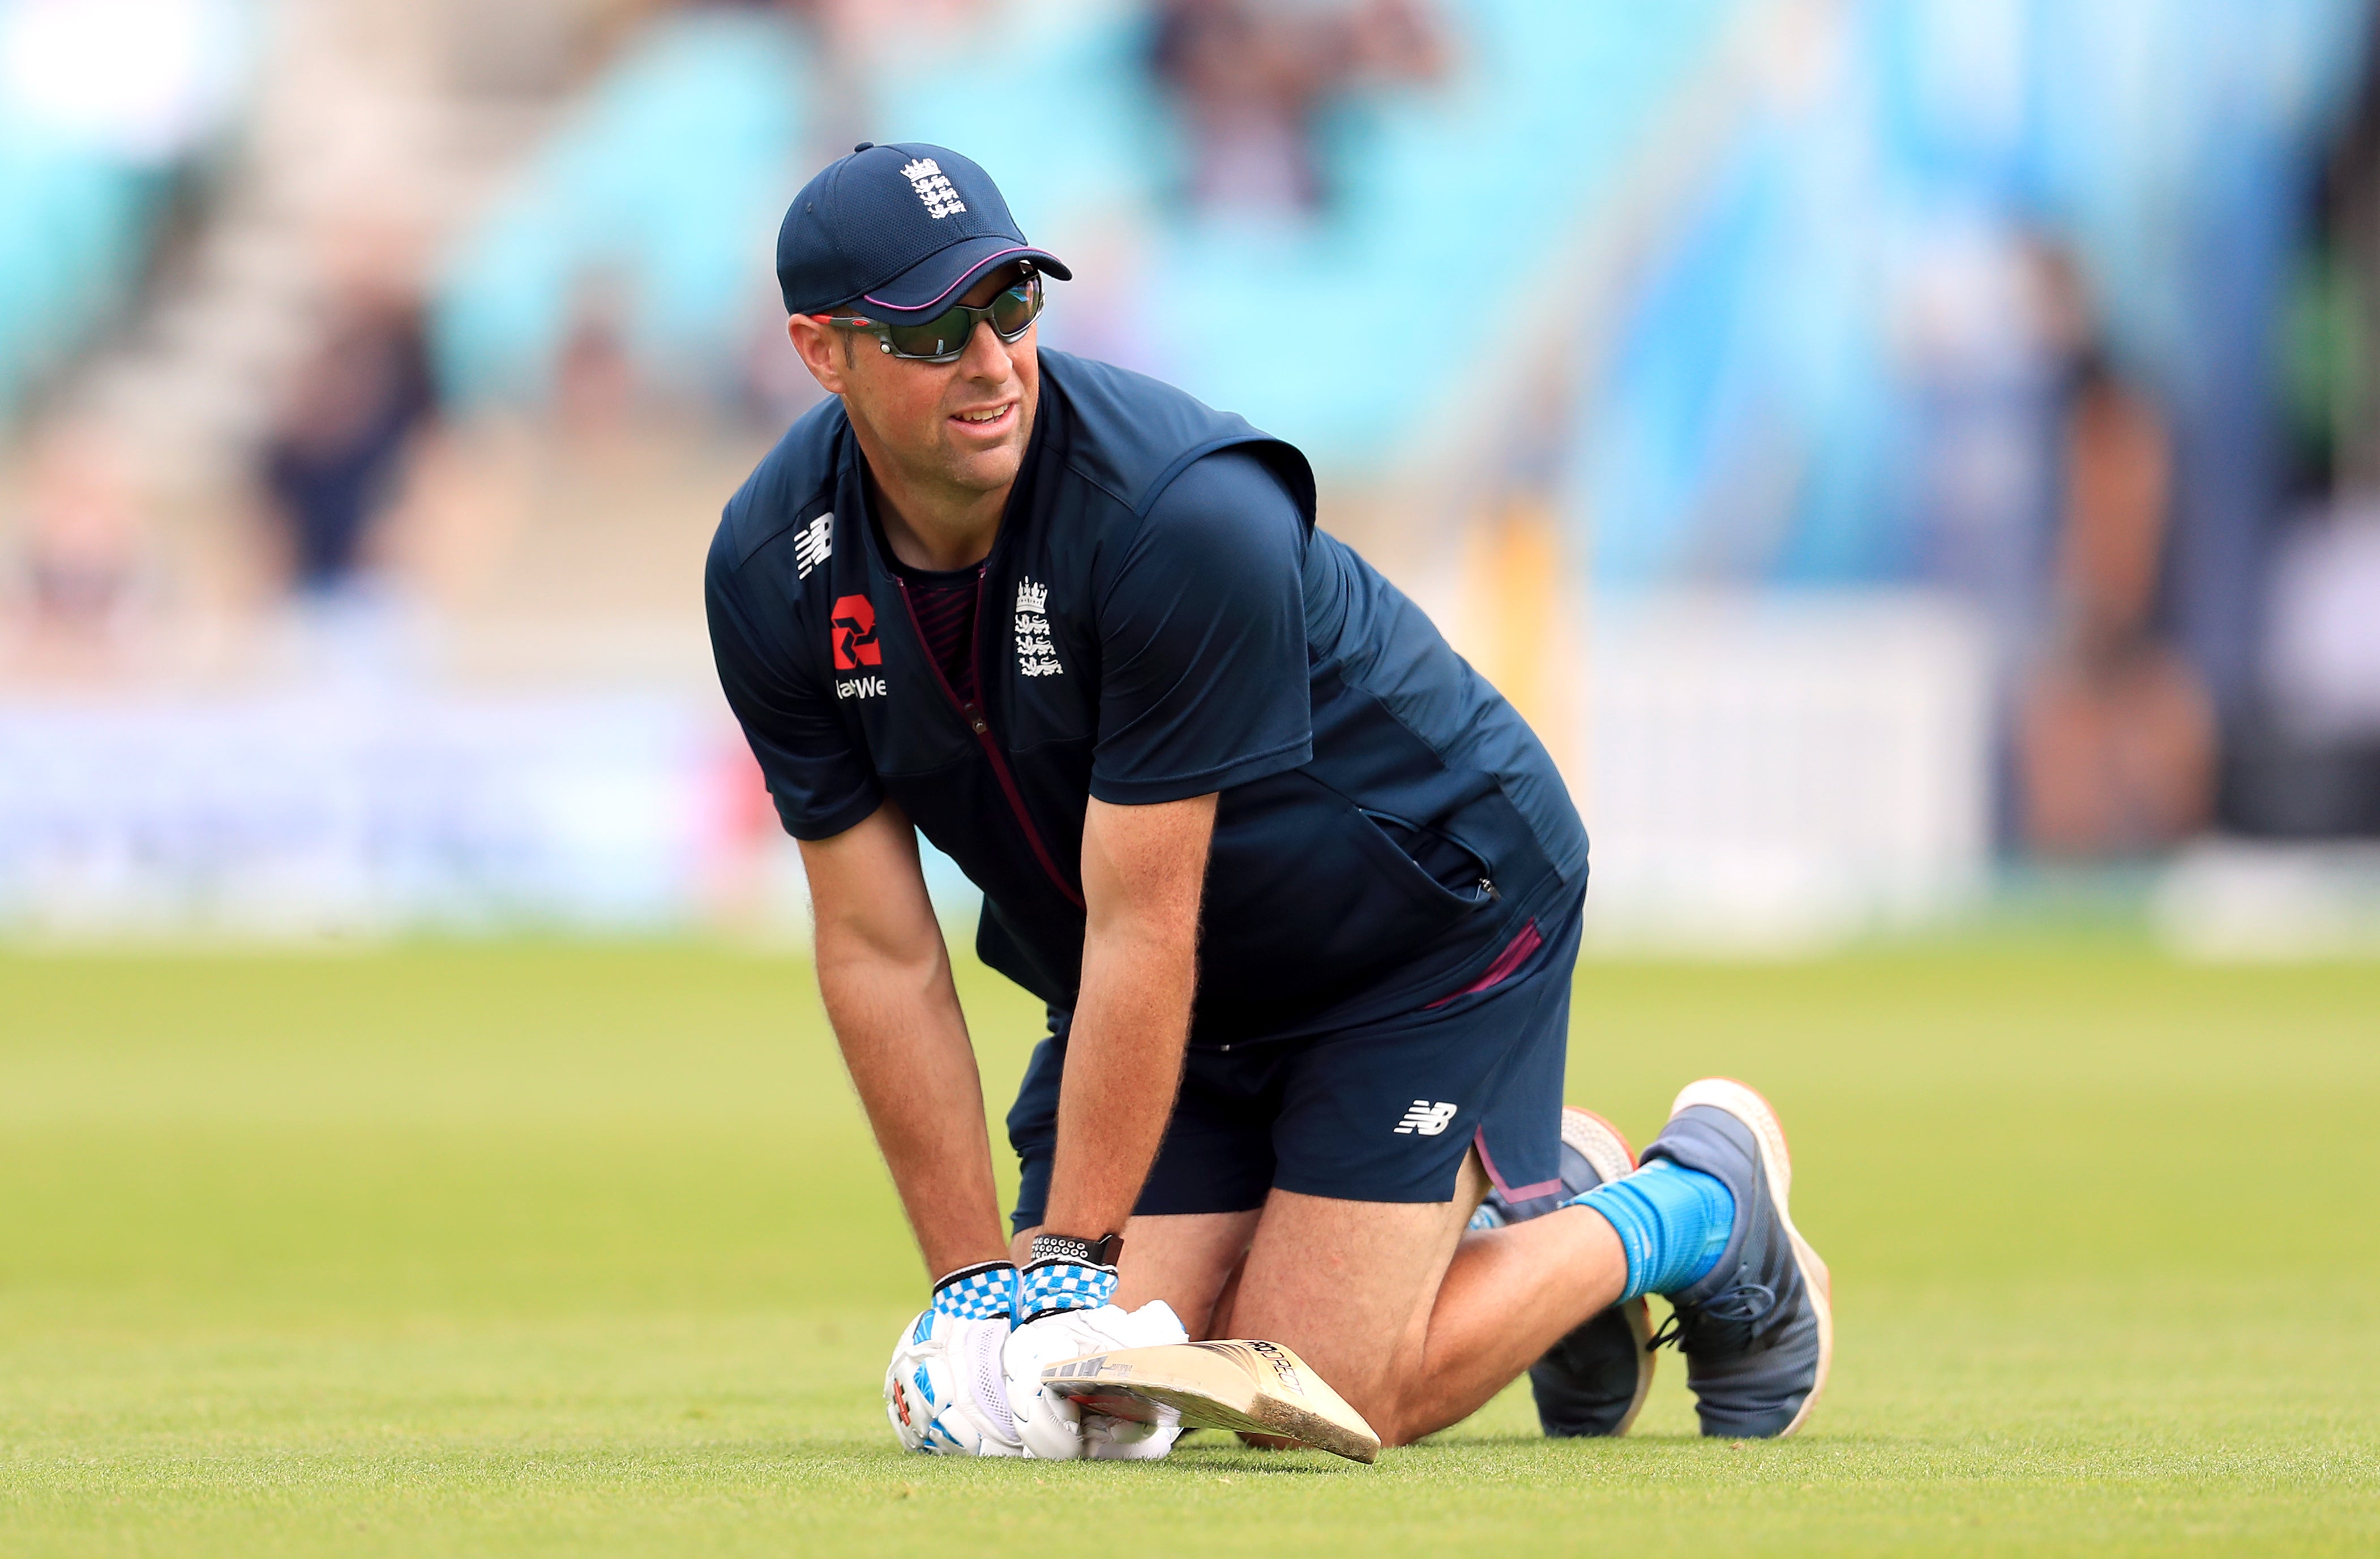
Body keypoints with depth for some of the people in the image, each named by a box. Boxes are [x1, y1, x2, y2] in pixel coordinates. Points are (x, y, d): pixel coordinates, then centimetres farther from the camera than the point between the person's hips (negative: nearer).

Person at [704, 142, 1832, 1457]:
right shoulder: (771, 574, -16)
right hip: (1184, 994, 6)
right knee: (1125, 1375, -4)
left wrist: (1069, 1263, -29)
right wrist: (977, 1285, -14)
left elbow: (1144, 928, -31)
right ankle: (1524, 1207, 21)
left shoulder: (1187, 514, -34)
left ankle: (1699, 1207, 12)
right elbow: (878, 951, -12)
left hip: (1436, 905, -6)